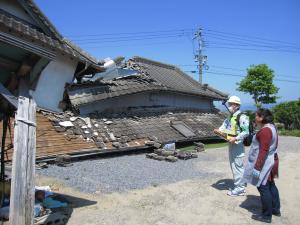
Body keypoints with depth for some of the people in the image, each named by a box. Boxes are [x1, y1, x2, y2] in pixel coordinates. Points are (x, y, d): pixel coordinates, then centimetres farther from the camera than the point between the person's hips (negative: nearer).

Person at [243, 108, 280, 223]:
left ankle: (267, 216, 11)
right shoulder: (271, 127, 10)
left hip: (264, 163, -10)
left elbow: (263, 151, -26)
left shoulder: (265, 130, -22)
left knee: (263, 188, 0)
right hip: (271, 161, 10)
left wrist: (257, 167, -24)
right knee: (271, 185, 19)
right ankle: (276, 209, 33)